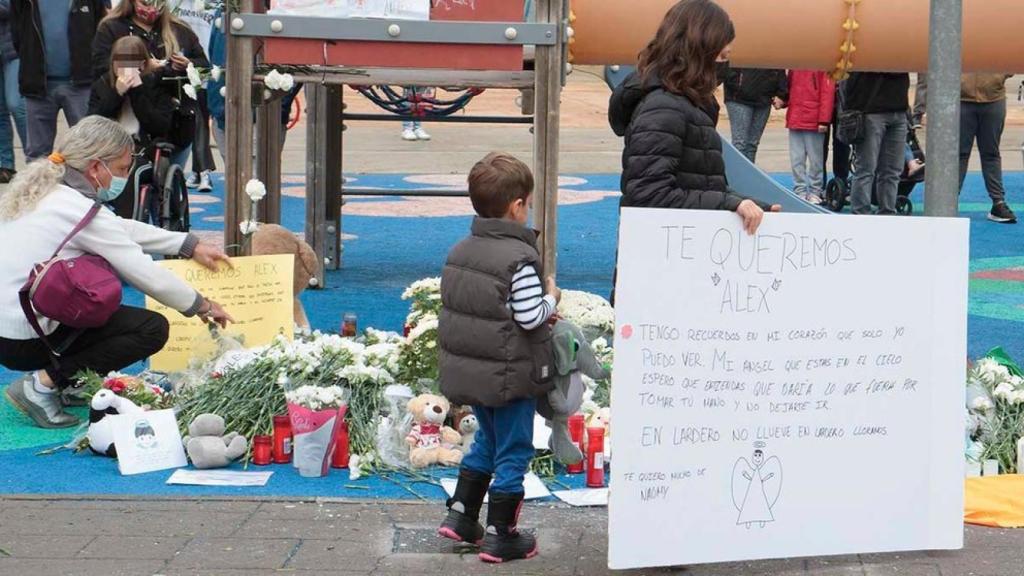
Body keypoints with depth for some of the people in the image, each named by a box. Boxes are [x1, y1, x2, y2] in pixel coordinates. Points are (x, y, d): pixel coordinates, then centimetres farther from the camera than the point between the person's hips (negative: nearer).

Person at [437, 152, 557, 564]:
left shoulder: (460, 251, 4)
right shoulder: (520, 258, -20)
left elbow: (465, 307, 9)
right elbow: (530, 318, -22)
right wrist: (551, 298, 0)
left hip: (468, 370, 8)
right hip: (510, 375, -7)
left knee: (487, 439, 26)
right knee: (513, 451, 5)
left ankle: (460, 514, 28)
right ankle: (500, 537, 11)